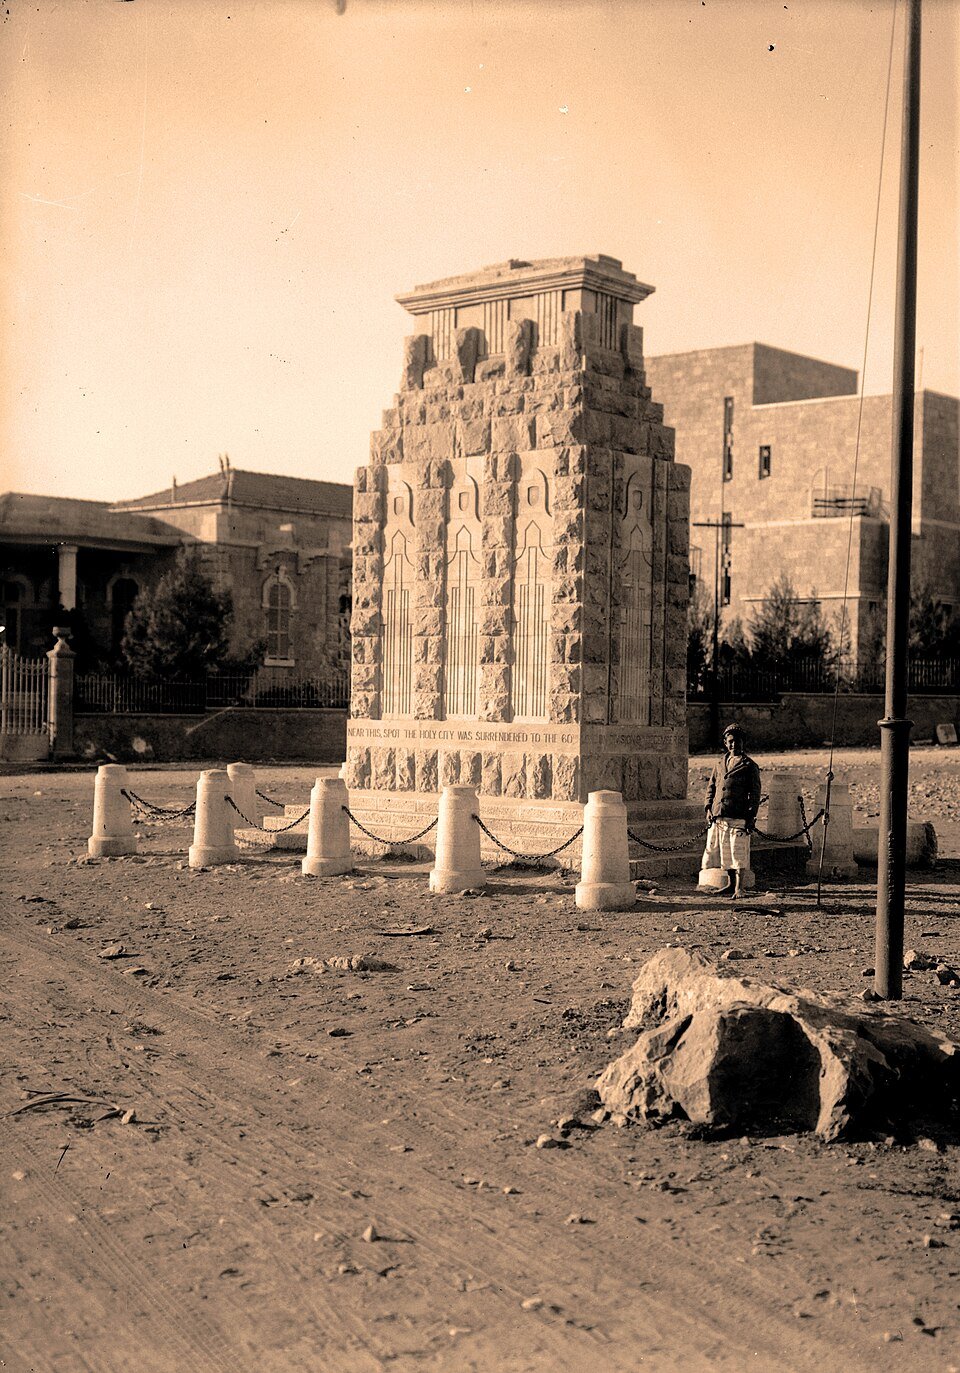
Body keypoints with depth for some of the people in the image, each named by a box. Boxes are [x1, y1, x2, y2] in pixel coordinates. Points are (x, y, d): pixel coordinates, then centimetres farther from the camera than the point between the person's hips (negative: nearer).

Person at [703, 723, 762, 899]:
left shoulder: (749, 766, -1)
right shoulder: (720, 762, 15)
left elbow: (755, 794, -2)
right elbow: (711, 787, 20)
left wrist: (751, 818, -9)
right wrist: (708, 808, 8)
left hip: (738, 816, -6)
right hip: (718, 815, 6)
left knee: (738, 853, -4)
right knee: (724, 851, 13)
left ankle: (738, 889, 1)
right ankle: (731, 883, 27)